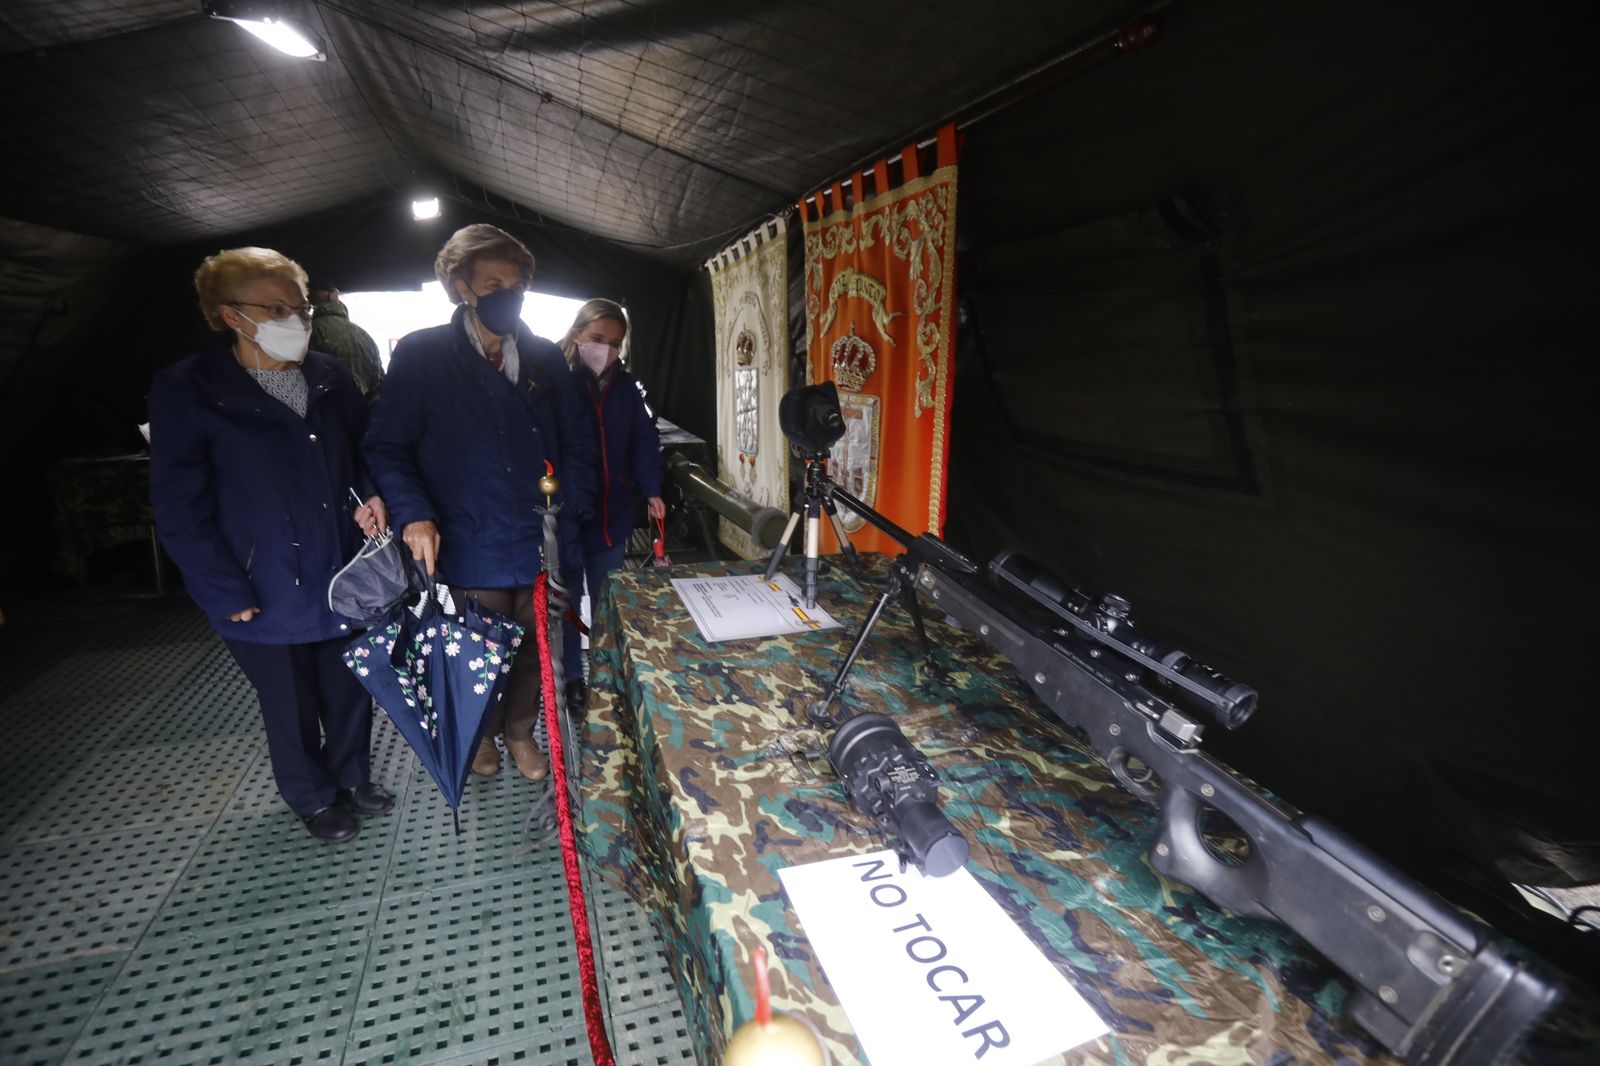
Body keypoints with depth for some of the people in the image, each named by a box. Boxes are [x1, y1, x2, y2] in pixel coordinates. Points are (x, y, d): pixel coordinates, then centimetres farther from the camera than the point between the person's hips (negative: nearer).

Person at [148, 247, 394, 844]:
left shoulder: (329, 376, 2)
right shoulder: (188, 390, -10)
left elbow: (365, 448, 17)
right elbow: (179, 510, -10)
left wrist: (371, 493, -5)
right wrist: (227, 594, -15)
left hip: (343, 577, 4)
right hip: (268, 595, -4)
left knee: (351, 691, 19)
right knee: (291, 708, 15)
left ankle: (353, 777, 43)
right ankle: (314, 799, 39)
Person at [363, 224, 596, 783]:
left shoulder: (545, 358, 4)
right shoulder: (421, 355, -6)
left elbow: (577, 438, 9)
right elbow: (386, 445, -6)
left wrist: (568, 505, -3)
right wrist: (413, 513, -21)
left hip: (540, 543, 3)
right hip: (470, 547, -2)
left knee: (532, 649, 17)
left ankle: (520, 731, 43)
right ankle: (481, 733, 45)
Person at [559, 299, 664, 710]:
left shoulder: (627, 386, 2)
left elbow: (644, 440, 3)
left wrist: (651, 490, -10)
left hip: (613, 513, 3)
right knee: (567, 600, 12)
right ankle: (571, 676, 29)